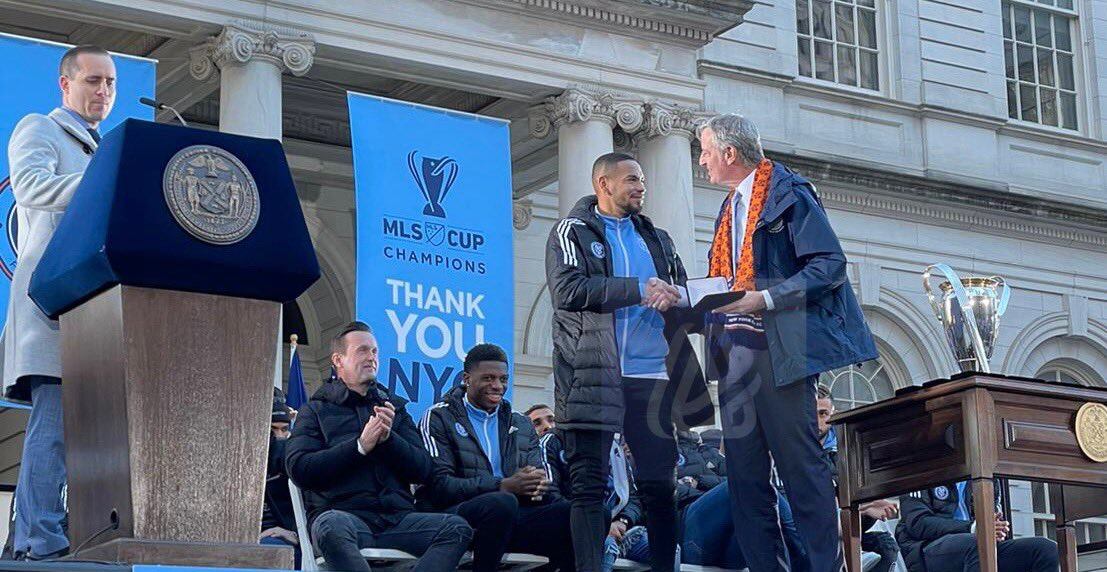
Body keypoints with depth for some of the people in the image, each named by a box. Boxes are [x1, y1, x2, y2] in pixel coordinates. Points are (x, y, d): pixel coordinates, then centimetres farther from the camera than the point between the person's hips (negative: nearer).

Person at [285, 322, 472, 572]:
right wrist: (361, 446, -5)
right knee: (331, 527, -40)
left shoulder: (395, 407, 25)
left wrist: (389, 439, -4)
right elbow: (298, 468, -2)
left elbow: (422, 471, 14)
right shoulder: (316, 410, 16)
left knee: (458, 528, -24)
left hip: (397, 518, 4)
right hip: (345, 514, -3)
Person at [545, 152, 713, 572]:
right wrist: (638, 290, -13)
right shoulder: (572, 232, 5)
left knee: (659, 485, 4)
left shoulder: (656, 239, 21)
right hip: (595, 374, -5)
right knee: (589, 485, -6)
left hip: (651, 375, 5)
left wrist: (673, 302, -5)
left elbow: (680, 296, 20)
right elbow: (568, 290, -11)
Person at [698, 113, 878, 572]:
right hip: (734, 351, 8)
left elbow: (829, 266, -12)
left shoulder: (788, 195, -5)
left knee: (800, 465, -8)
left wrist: (765, 299, -19)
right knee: (744, 473, 6)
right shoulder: (730, 209, 20)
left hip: (778, 348, -8)